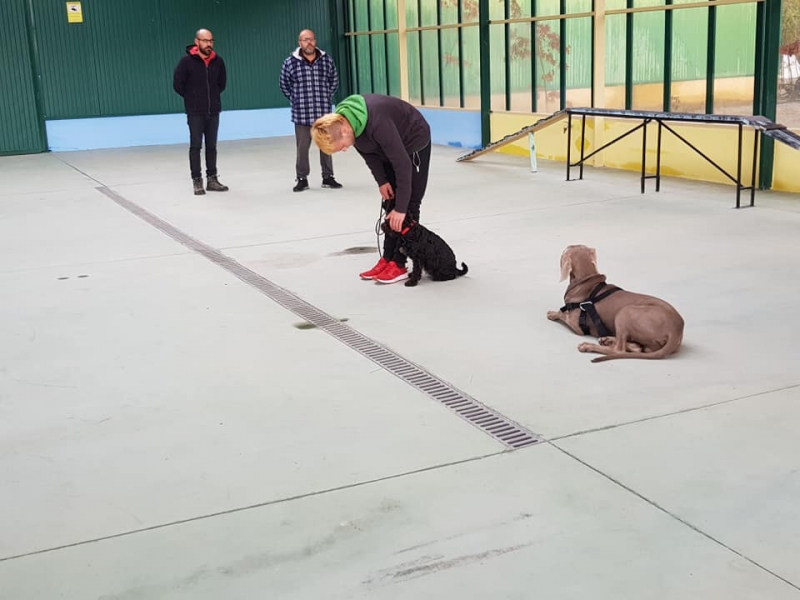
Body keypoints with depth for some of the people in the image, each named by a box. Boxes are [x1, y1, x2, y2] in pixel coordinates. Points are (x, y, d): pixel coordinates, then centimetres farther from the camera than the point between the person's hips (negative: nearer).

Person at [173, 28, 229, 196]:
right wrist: (192, 98, 1)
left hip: (213, 111, 4)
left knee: (211, 146, 9)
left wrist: (212, 96, 10)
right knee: (196, 146, 0)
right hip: (195, 112, -4)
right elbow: (178, 84, -5)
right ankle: (197, 181, 4)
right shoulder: (187, 61, -11)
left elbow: (222, 82, 16)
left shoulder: (218, 61, 0)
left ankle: (212, 179, 16)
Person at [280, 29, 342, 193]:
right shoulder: (290, 62, -3)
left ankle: (328, 177, 20)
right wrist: (295, 101, 8)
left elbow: (334, 81, 16)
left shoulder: (327, 60, 1)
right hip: (301, 115, -2)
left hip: (324, 113, 2)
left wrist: (326, 98, 11)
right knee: (302, 148, 2)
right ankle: (302, 179, 13)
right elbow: (284, 84, 11)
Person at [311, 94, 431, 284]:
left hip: (414, 142, -7)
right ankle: (387, 259, 9)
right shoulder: (340, 119, -17)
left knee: (408, 204, -10)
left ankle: (399, 265, -7)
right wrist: (381, 181, -6)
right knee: (390, 204, 5)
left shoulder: (377, 123, -41)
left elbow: (402, 164, -36)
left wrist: (401, 207, -31)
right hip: (388, 147, 8)